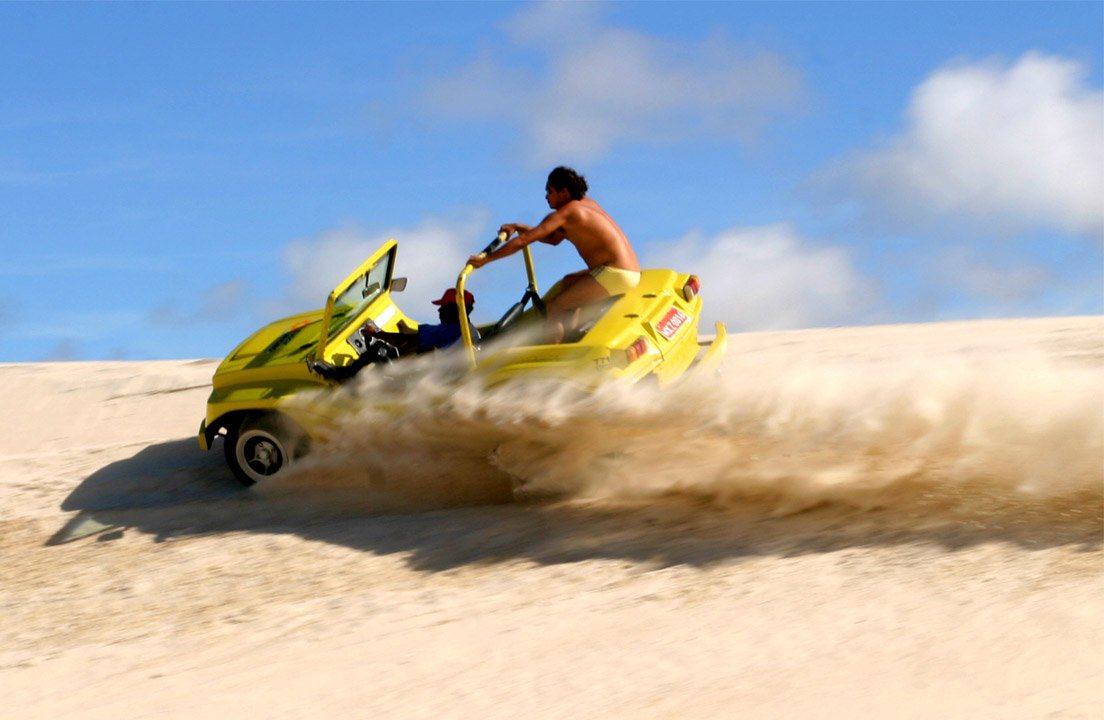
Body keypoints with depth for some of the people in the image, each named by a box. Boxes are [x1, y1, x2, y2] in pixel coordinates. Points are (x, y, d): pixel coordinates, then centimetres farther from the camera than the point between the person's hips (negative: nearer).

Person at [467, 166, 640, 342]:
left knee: (553, 308, -8)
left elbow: (523, 241, -12)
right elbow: (555, 239, 25)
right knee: (568, 283, 30)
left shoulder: (564, 214, -9)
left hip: (614, 275, -10)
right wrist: (519, 227, 18)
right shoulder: (587, 203, 17)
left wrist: (485, 259, -7)